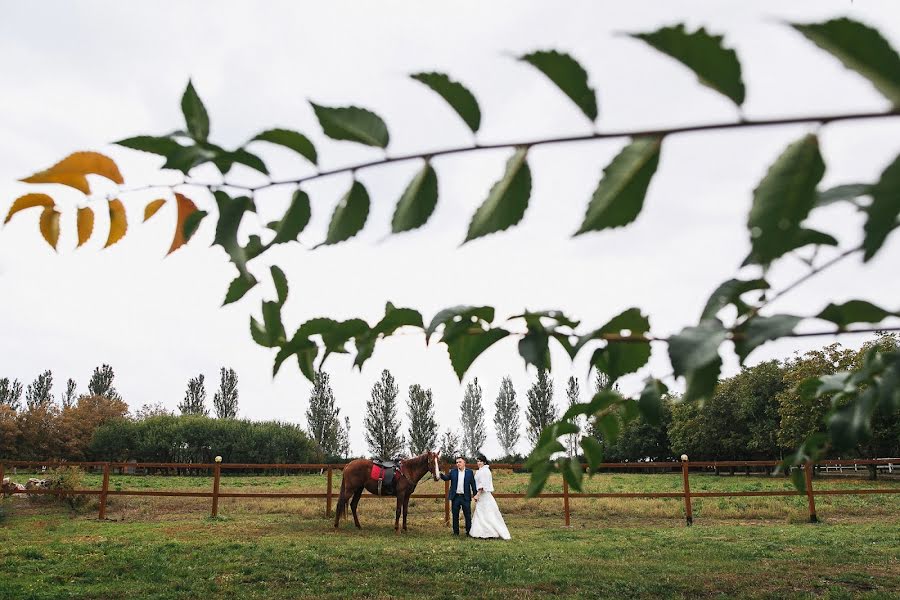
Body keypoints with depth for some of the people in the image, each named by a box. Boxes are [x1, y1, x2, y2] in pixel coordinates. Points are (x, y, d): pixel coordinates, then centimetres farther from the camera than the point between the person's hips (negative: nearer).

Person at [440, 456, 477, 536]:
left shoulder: (469, 472, 2)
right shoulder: (453, 471, 6)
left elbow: (473, 484, 1)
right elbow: (446, 478, -6)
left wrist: (475, 495, -4)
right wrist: (440, 474, -26)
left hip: (465, 497, -2)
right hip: (455, 497, 2)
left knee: (468, 515, 4)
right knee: (455, 515, 9)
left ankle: (469, 531, 13)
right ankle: (456, 531, 18)